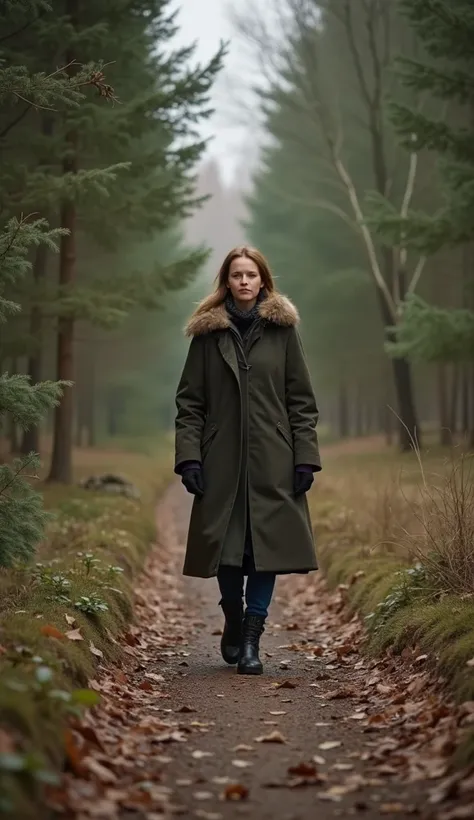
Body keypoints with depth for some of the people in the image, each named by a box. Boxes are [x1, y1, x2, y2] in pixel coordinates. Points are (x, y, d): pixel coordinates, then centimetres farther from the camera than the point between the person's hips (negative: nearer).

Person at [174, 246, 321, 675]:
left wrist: (305, 458, -3)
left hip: (272, 462, 0)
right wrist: (189, 458, -5)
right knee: (226, 546, 5)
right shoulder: (207, 333, 5)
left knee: (267, 543, -4)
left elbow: (301, 400, 5)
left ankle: (251, 638, 2)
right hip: (222, 461, 0)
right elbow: (189, 401, 5)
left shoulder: (283, 329, 5)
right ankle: (233, 621, 28)